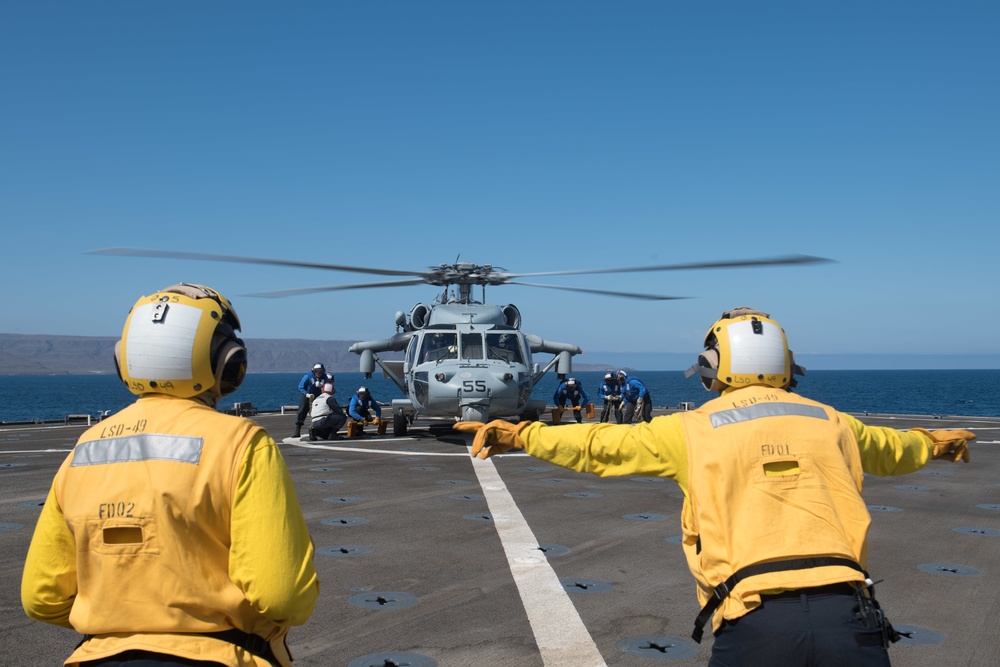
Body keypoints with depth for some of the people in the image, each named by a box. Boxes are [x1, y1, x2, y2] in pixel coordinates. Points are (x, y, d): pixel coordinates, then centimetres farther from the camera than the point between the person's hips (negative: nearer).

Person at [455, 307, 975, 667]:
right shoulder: (831, 423, 17)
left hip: (755, 623, -2)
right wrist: (935, 443, 60)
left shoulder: (695, 430, 7)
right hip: (848, 613, 2)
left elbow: (601, 447, 14)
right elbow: (890, 448, 37)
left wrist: (519, 435, 27)